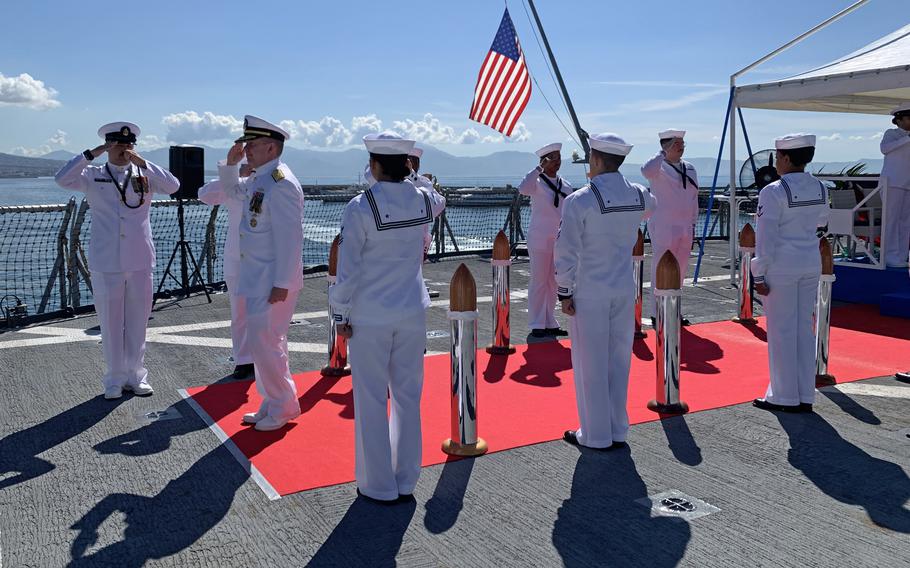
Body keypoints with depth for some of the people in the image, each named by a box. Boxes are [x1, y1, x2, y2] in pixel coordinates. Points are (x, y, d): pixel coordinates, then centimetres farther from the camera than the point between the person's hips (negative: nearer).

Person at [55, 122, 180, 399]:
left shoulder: (144, 175, 6)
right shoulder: (93, 176, 5)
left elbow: (173, 186, -11)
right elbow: (62, 179, -12)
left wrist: (141, 162, -17)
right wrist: (91, 154, -14)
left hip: (140, 261, 1)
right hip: (106, 263, -1)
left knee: (137, 321, 9)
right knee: (111, 323, 5)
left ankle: (136, 375, 22)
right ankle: (115, 379, 18)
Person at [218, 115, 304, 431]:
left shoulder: (280, 183, -19)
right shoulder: (258, 179, 11)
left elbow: (290, 237, -23)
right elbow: (231, 192, 31)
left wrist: (282, 284, -23)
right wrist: (231, 163, 13)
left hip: (273, 280, -10)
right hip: (257, 277, 10)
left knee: (264, 342, -5)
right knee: (263, 341, 16)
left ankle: (283, 407, 12)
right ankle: (272, 404, 29)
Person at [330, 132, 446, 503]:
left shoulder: (360, 208, -16)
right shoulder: (423, 199, -2)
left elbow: (347, 268, -12)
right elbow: (439, 202, 26)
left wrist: (341, 315, -2)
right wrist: (411, 174, 18)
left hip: (370, 318, -4)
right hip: (412, 313, 5)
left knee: (371, 402, 8)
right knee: (408, 397, 14)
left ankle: (379, 486, 18)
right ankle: (406, 481, 26)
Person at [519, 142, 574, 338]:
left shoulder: (566, 186, 10)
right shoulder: (537, 182, -7)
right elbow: (523, 189, -31)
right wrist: (539, 168, -26)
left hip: (560, 240, 6)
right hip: (540, 239, -5)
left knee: (553, 283, 11)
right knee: (539, 282, -1)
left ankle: (550, 323, 20)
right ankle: (537, 325, 6)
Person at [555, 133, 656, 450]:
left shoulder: (579, 201, -16)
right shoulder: (638, 195, 1)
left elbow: (567, 253, -14)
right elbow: (650, 207, 27)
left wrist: (564, 293, -5)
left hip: (589, 294, -5)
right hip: (624, 291, 6)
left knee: (591, 365, 5)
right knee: (619, 359, 14)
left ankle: (595, 435, 15)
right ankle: (618, 431, 25)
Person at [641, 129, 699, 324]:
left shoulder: (690, 169, 13)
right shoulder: (659, 167, -8)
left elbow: (694, 198, 18)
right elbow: (647, 171, -34)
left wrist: (693, 224, 15)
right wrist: (662, 153, -22)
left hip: (685, 228, 7)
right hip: (663, 229, -7)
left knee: (680, 271, 13)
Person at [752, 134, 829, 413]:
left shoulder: (774, 191, -16)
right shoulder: (820, 188, 4)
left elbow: (766, 236, -16)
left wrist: (759, 275, -10)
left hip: (781, 266, -6)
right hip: (811, 263, 7)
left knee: (781, 331, 3)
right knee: (805, 328, 13)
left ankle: (785, 397, 10)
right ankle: (805, 397, 19)